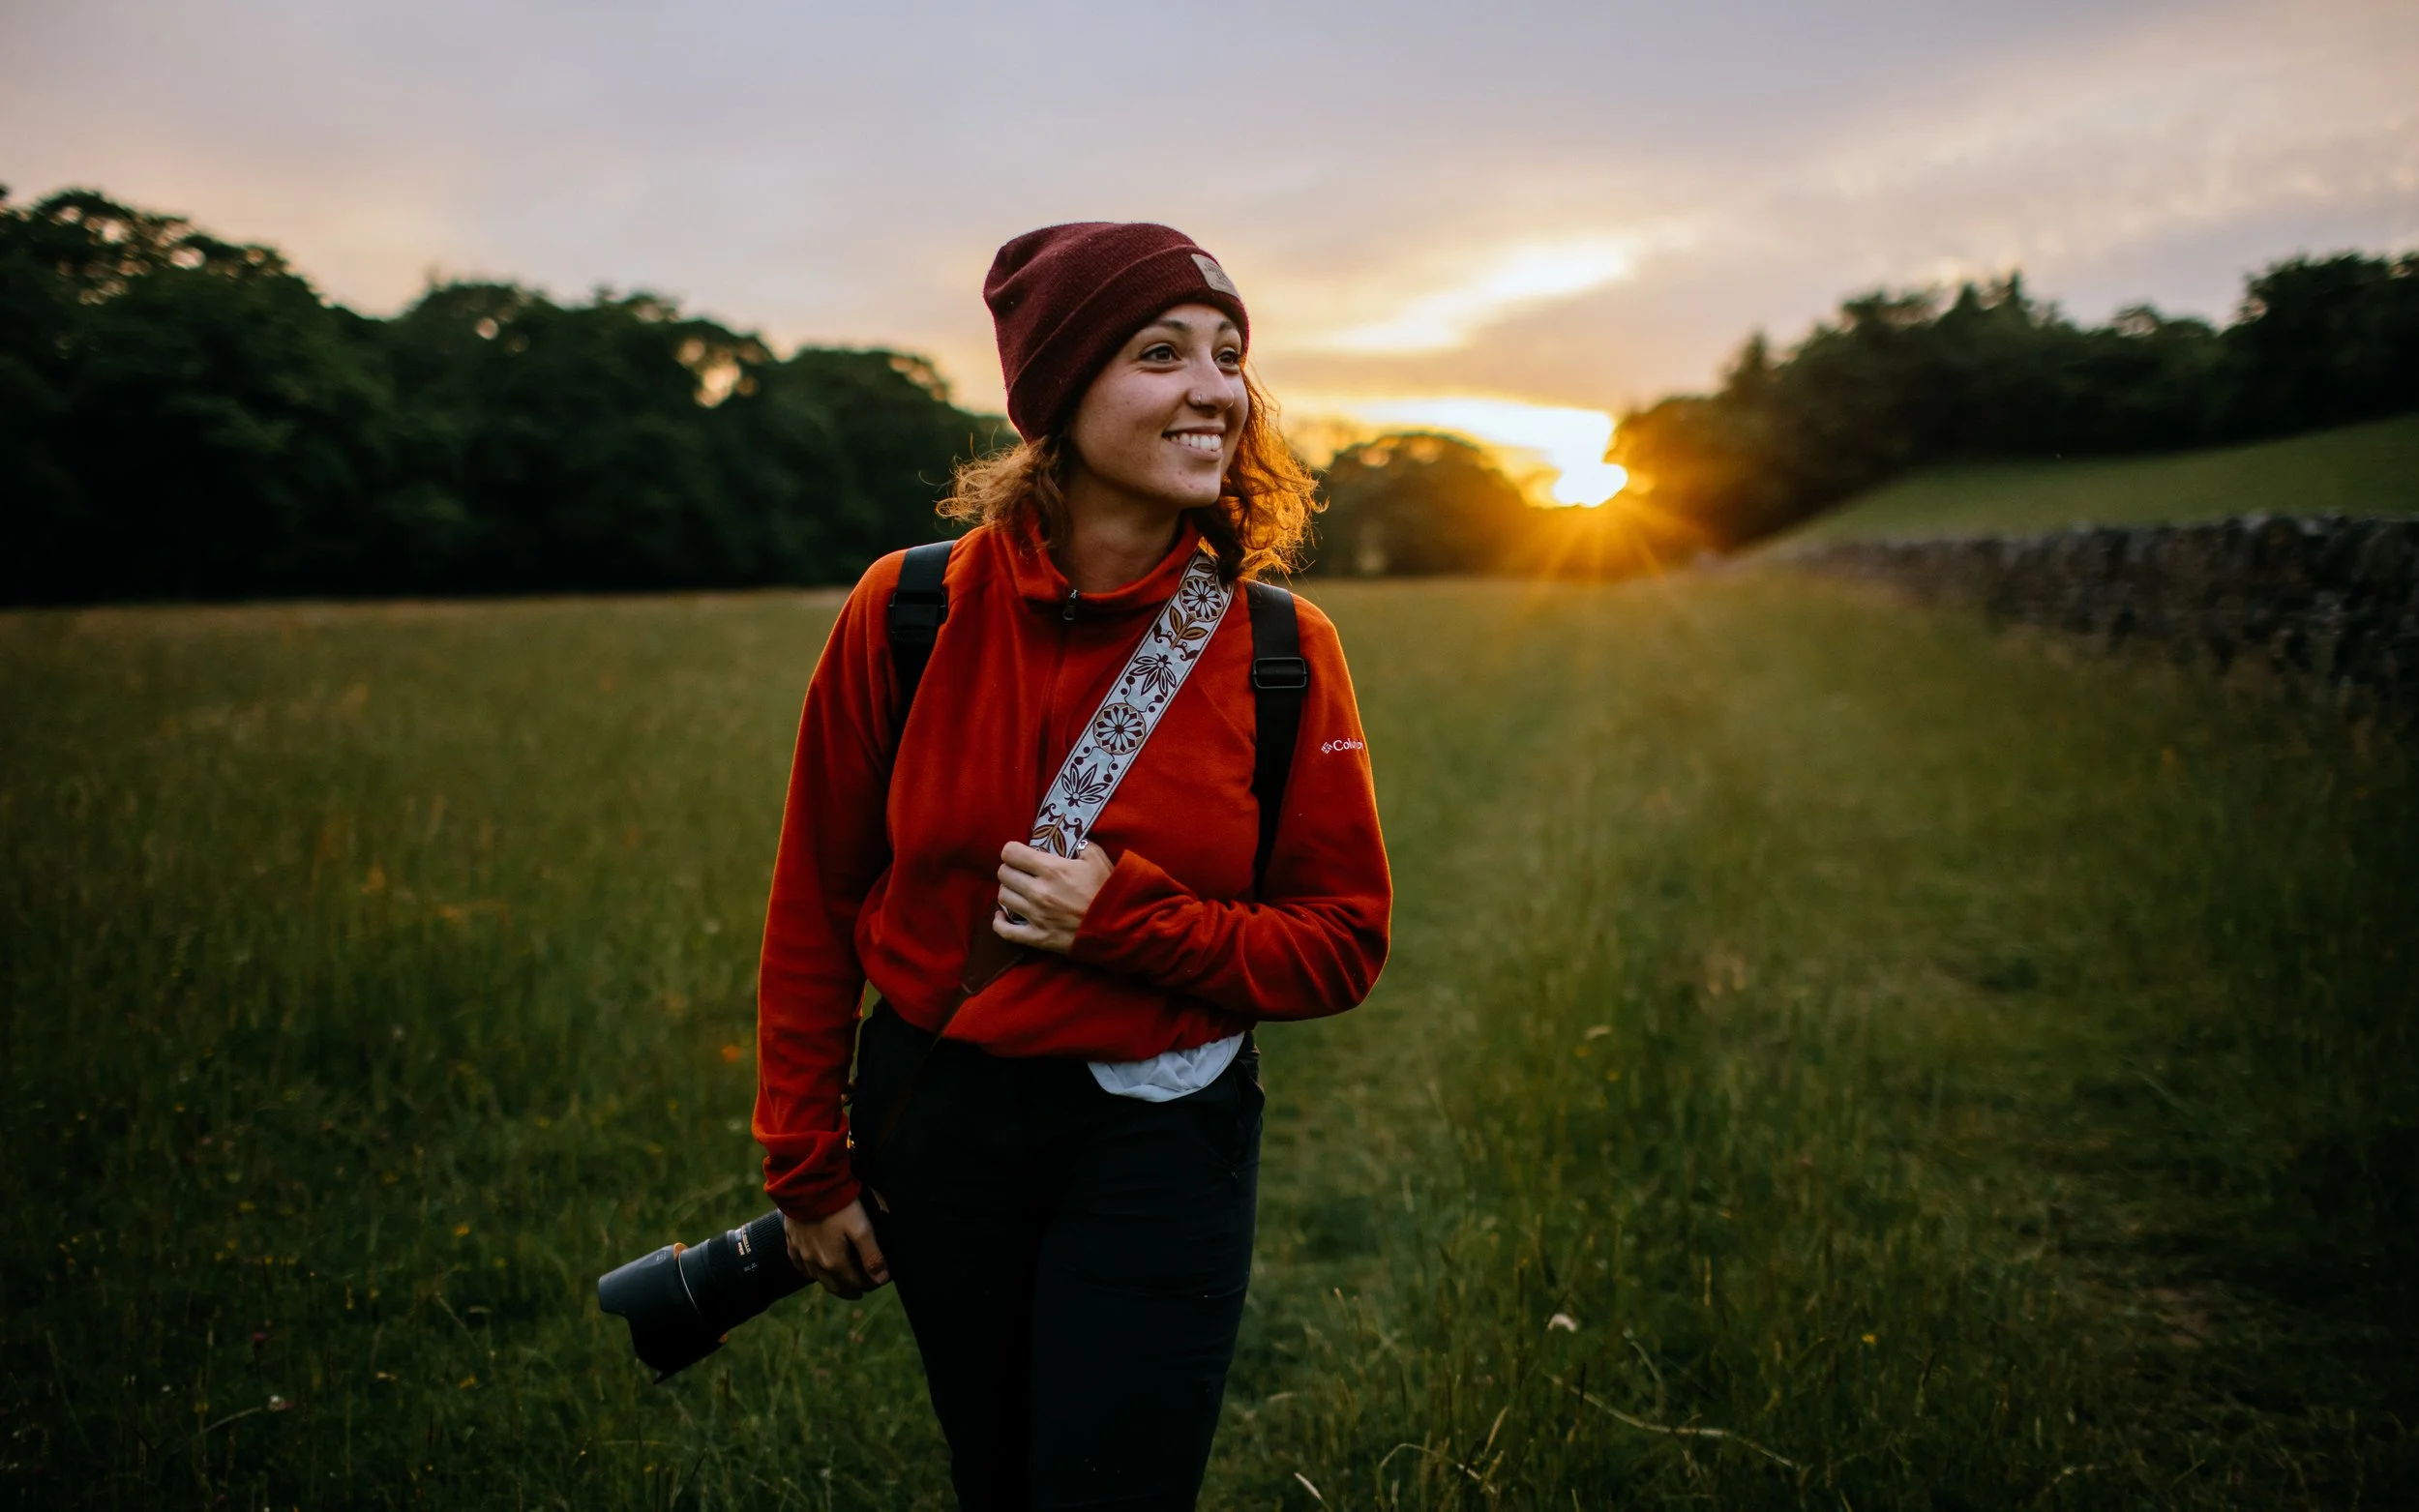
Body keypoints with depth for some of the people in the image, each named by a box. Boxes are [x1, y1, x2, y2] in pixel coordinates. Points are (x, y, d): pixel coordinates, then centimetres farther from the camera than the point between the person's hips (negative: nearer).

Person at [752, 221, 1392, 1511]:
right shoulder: (909, 612, -11)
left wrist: (1124, 917, -20)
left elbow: (1342, 945, -5)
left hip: (1159, 1142, -1)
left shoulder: (1282, 649, -12)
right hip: (935, 1124, 2)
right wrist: (807, 1166, 2)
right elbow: (816, 906, -1)